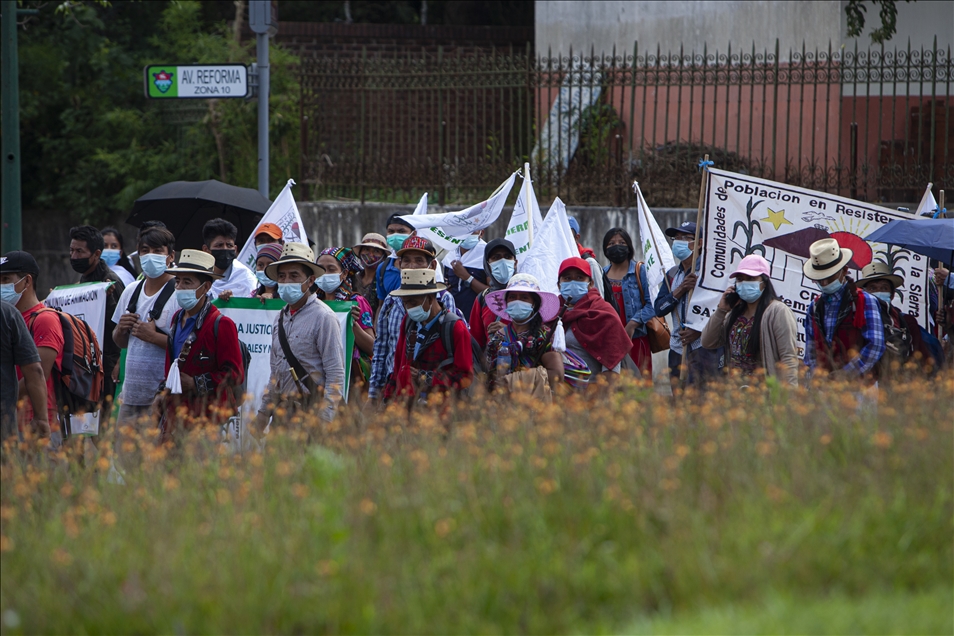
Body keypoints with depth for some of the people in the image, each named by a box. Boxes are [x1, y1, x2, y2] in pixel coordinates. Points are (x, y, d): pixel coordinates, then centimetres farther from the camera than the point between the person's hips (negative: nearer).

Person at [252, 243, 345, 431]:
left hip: (311, 410, -7)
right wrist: (263, 415, 18)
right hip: (282, 408, 7)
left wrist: (324, 419, -18)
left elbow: (336, 375, -12)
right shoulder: (281, 319, 15)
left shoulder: (323, 317, -8)